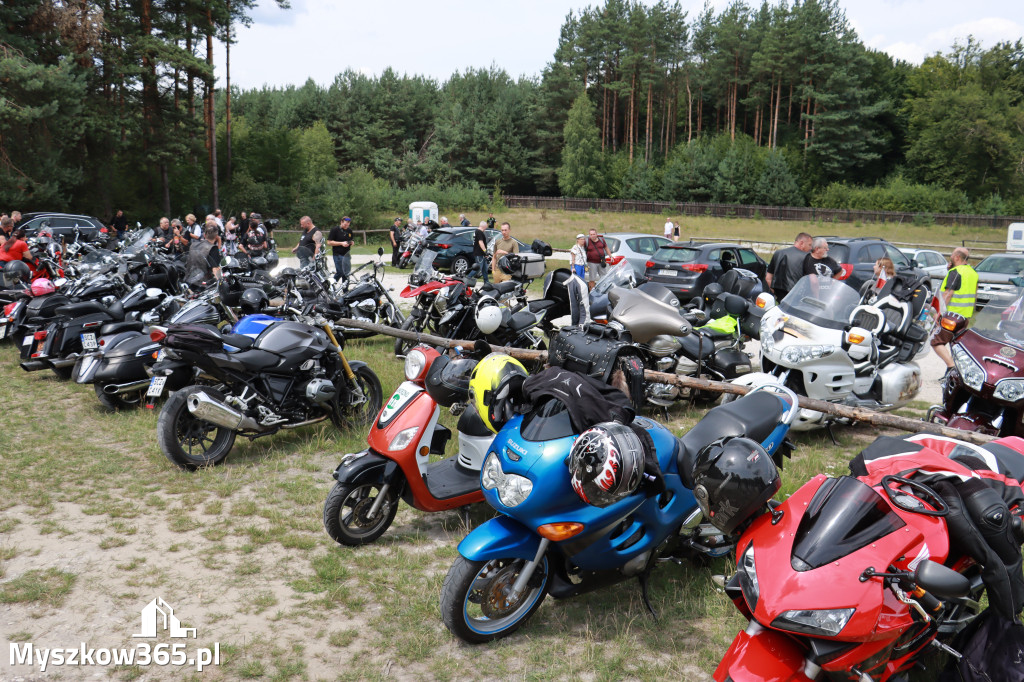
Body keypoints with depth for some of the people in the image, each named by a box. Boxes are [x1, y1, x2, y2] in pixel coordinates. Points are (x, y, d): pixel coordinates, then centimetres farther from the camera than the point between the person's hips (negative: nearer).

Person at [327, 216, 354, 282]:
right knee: (340, 272, -12)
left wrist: (351, 243, 3)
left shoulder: (349, 230, 14)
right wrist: (341, 243, -17)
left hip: (347, 255, 6)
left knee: (347, 273, 6)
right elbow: (329, 242, -9)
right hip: (338, 255, -6)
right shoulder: (335, 229, -5)